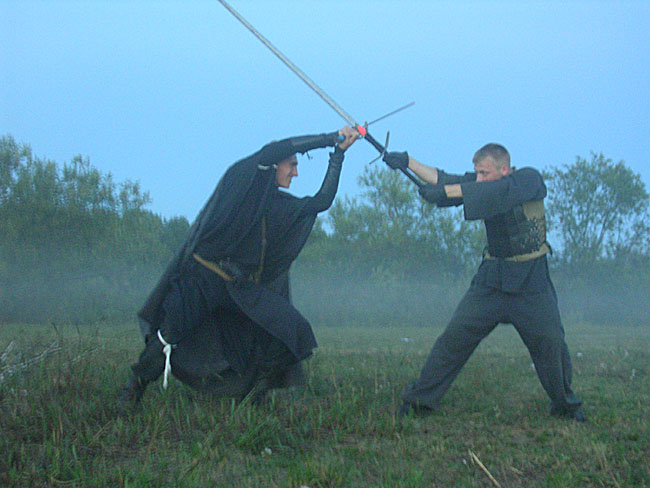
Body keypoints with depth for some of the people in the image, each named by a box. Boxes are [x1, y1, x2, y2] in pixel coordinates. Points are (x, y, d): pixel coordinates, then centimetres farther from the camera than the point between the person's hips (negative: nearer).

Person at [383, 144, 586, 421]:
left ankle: (566, 405, 19)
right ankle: (419, 400, -1)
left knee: (550, 342, -5)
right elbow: (445, 181, -5)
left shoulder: (529, 179, -13)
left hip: (531, 283, -3)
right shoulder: (478, 184, 3)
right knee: (455, 335, -6)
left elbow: (500, 192, -29)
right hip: (492, 278, 3)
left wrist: (446, 191, -33)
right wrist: (408, 163, -18)